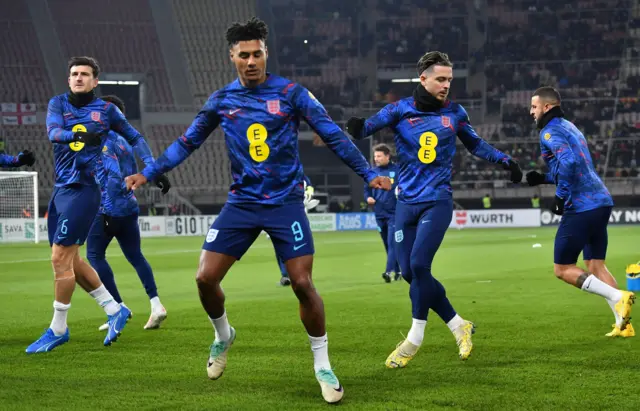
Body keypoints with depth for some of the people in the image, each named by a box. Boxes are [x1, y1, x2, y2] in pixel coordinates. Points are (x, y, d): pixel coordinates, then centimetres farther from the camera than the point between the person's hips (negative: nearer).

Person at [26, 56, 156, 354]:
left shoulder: (106, 110, 1)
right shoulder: (58, 103, 6)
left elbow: (134, 137, 14)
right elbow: (53, 131, -14)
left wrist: (152, 167, 0)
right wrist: (76, 134, -34)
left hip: (84, 190, -5)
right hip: (61, 189, 5)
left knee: (60, 257, -10)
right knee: (70, 260, 11)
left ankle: (57, 329, 1)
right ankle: (114, 310, 26)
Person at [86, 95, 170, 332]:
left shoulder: (104, 142, -13)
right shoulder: (123, 141, 14)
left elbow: (115, 175, -21)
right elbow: (133, 174, 18)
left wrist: (107, 211, -22)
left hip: (109, 210, -9)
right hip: (129, 208, 9)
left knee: (94, 256, 2)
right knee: (136, 257, 13)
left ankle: (118, 308, -2)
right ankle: (156, 305, 2)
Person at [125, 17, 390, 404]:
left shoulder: (290, 93, -6)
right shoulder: (221, 100, 3)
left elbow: (333, 135, -5)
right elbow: (187, 143, 13)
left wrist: (368, 173, -11)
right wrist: (148, 173, 7)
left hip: (285, 202, -3)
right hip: (242, 202, 3)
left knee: (303, 284, -11)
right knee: (206, 278, -4)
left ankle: (323, 366, 7)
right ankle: (223, 336, 27)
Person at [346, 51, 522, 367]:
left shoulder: (454, 112, 5)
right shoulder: (400, 110, -1)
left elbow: (475, 145, 21)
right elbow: (369, 126, -13)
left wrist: (504, 160, 10)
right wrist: (358, 127, -36)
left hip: (437, 202, -2)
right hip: (407, 202, 2)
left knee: (418, 265, -16)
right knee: (410, 272, -1)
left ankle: (414, 339, -2)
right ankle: (459, 326, 15)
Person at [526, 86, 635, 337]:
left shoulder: (550, 132, -7)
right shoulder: (569, 127, 22)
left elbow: (568, 161, -25)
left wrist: (560, 196, -17)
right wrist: (544, 178, 20)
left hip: (580, 207, -9)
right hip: (601, 201, 9)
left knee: (562, 269, 0)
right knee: (595, 265, 15)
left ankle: (618, 297, -12)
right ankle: (624, 324, 8)